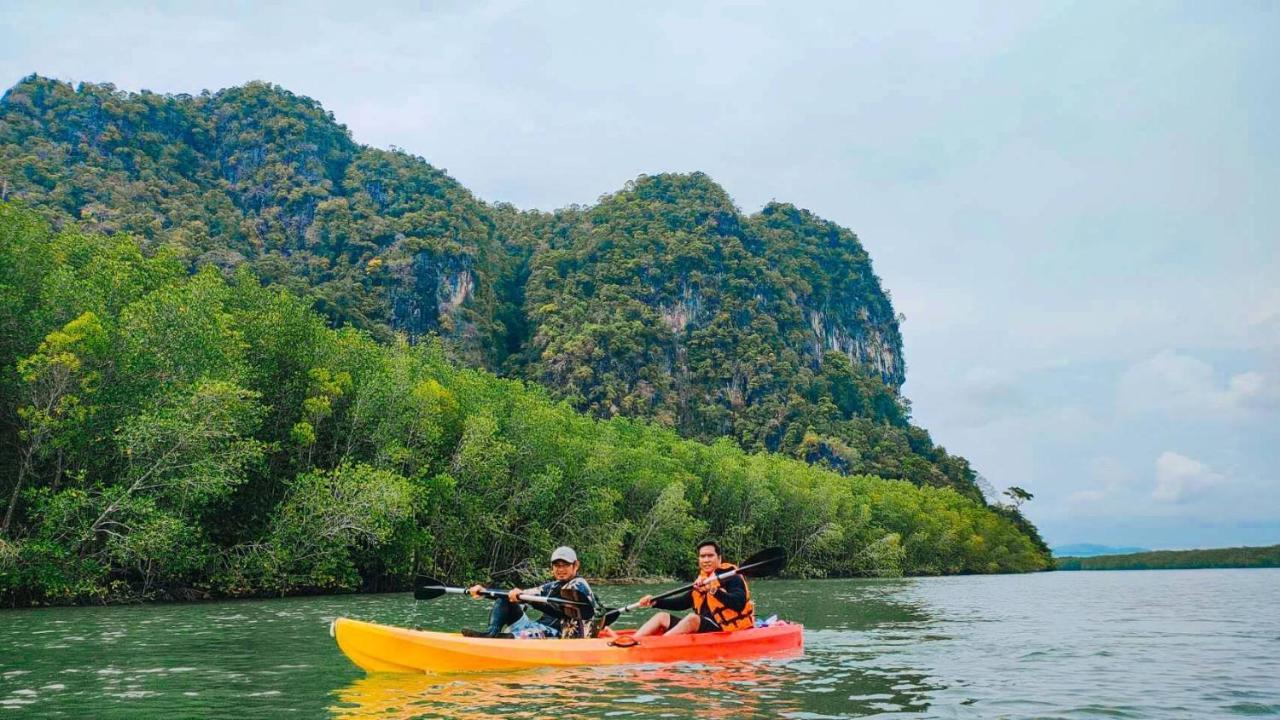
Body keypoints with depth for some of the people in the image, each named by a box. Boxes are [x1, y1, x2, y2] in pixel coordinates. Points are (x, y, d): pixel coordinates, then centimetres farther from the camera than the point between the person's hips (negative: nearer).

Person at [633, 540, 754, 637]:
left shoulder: (731, 577, -8)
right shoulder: (702, 579, 15)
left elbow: (738, 604, -25)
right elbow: (683, 602, 25)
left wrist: (714, 590, -38)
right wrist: (654, 602, 14)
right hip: (703, 627, 9)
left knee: (692, 618, -33)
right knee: (662, 617, 5)